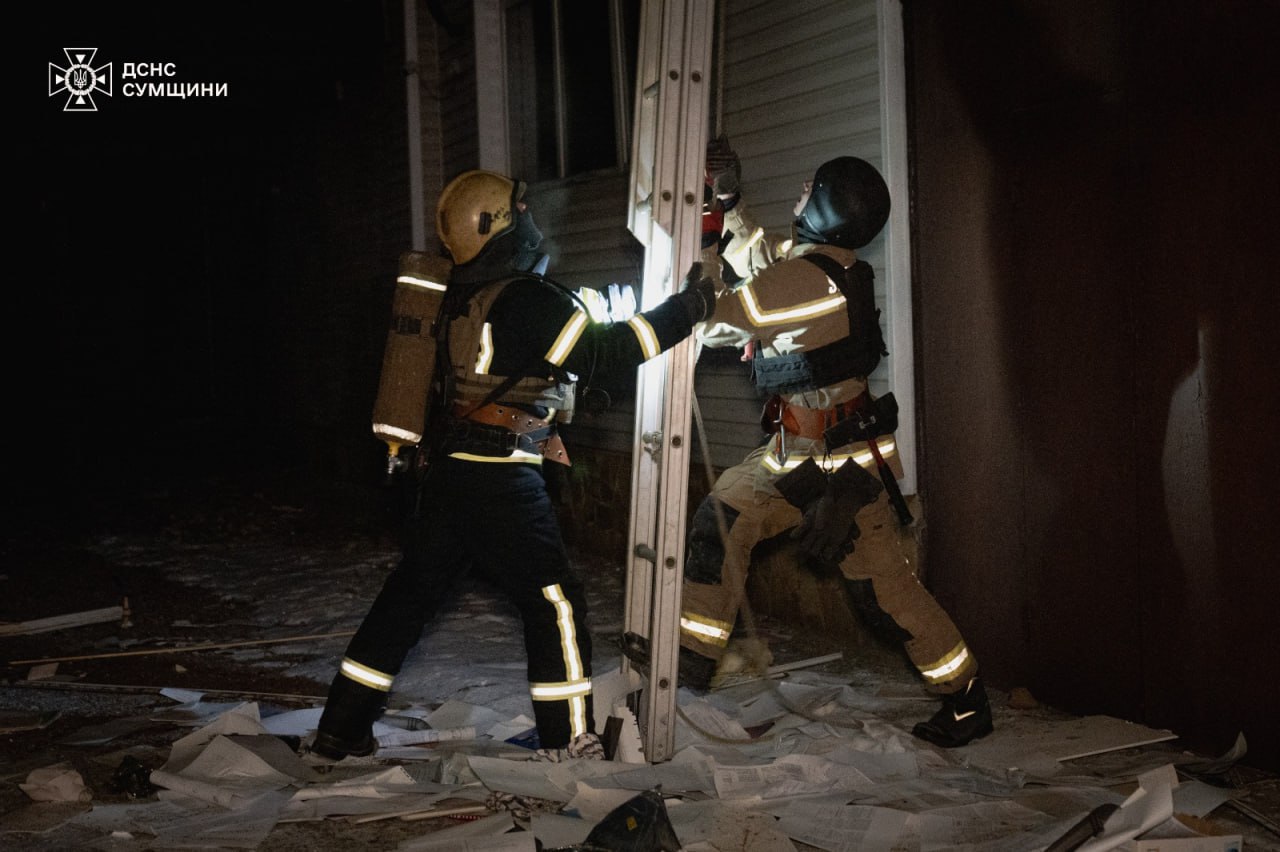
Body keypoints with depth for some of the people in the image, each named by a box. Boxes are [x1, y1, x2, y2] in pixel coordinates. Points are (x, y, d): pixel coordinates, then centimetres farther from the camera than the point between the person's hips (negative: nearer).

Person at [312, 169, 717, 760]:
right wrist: (684, 311, -11)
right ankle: (568, 743, 6)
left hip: (448, 469, 9)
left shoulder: (461, 297, 12)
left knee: (408, 596, 14)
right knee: (556, 602, 1)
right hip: (499, 481, -9)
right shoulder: (527, 299, -15)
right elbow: (596, 353, -17)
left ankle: (341, 730, 22)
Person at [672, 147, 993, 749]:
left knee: (884, 582, -3)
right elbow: (761, 265, 22)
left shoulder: (806, 278, -24)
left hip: (842, 462, -9)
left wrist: (703, 250, -5)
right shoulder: (828, 266, 4)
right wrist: (727, 200, 16)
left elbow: (712, 323, -17)